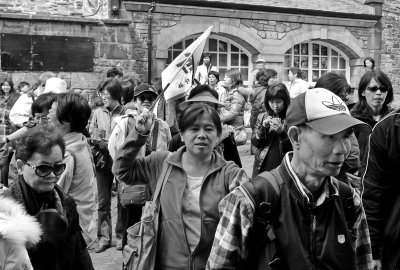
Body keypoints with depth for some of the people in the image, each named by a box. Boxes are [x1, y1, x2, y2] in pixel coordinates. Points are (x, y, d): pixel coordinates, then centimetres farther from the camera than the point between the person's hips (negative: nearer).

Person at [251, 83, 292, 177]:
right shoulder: (262, 117, 6)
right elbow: (254, 142, 3)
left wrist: (282, 131, -21)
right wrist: (263, 128, -13)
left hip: (283, 168, -3)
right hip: (262, 167, 3)